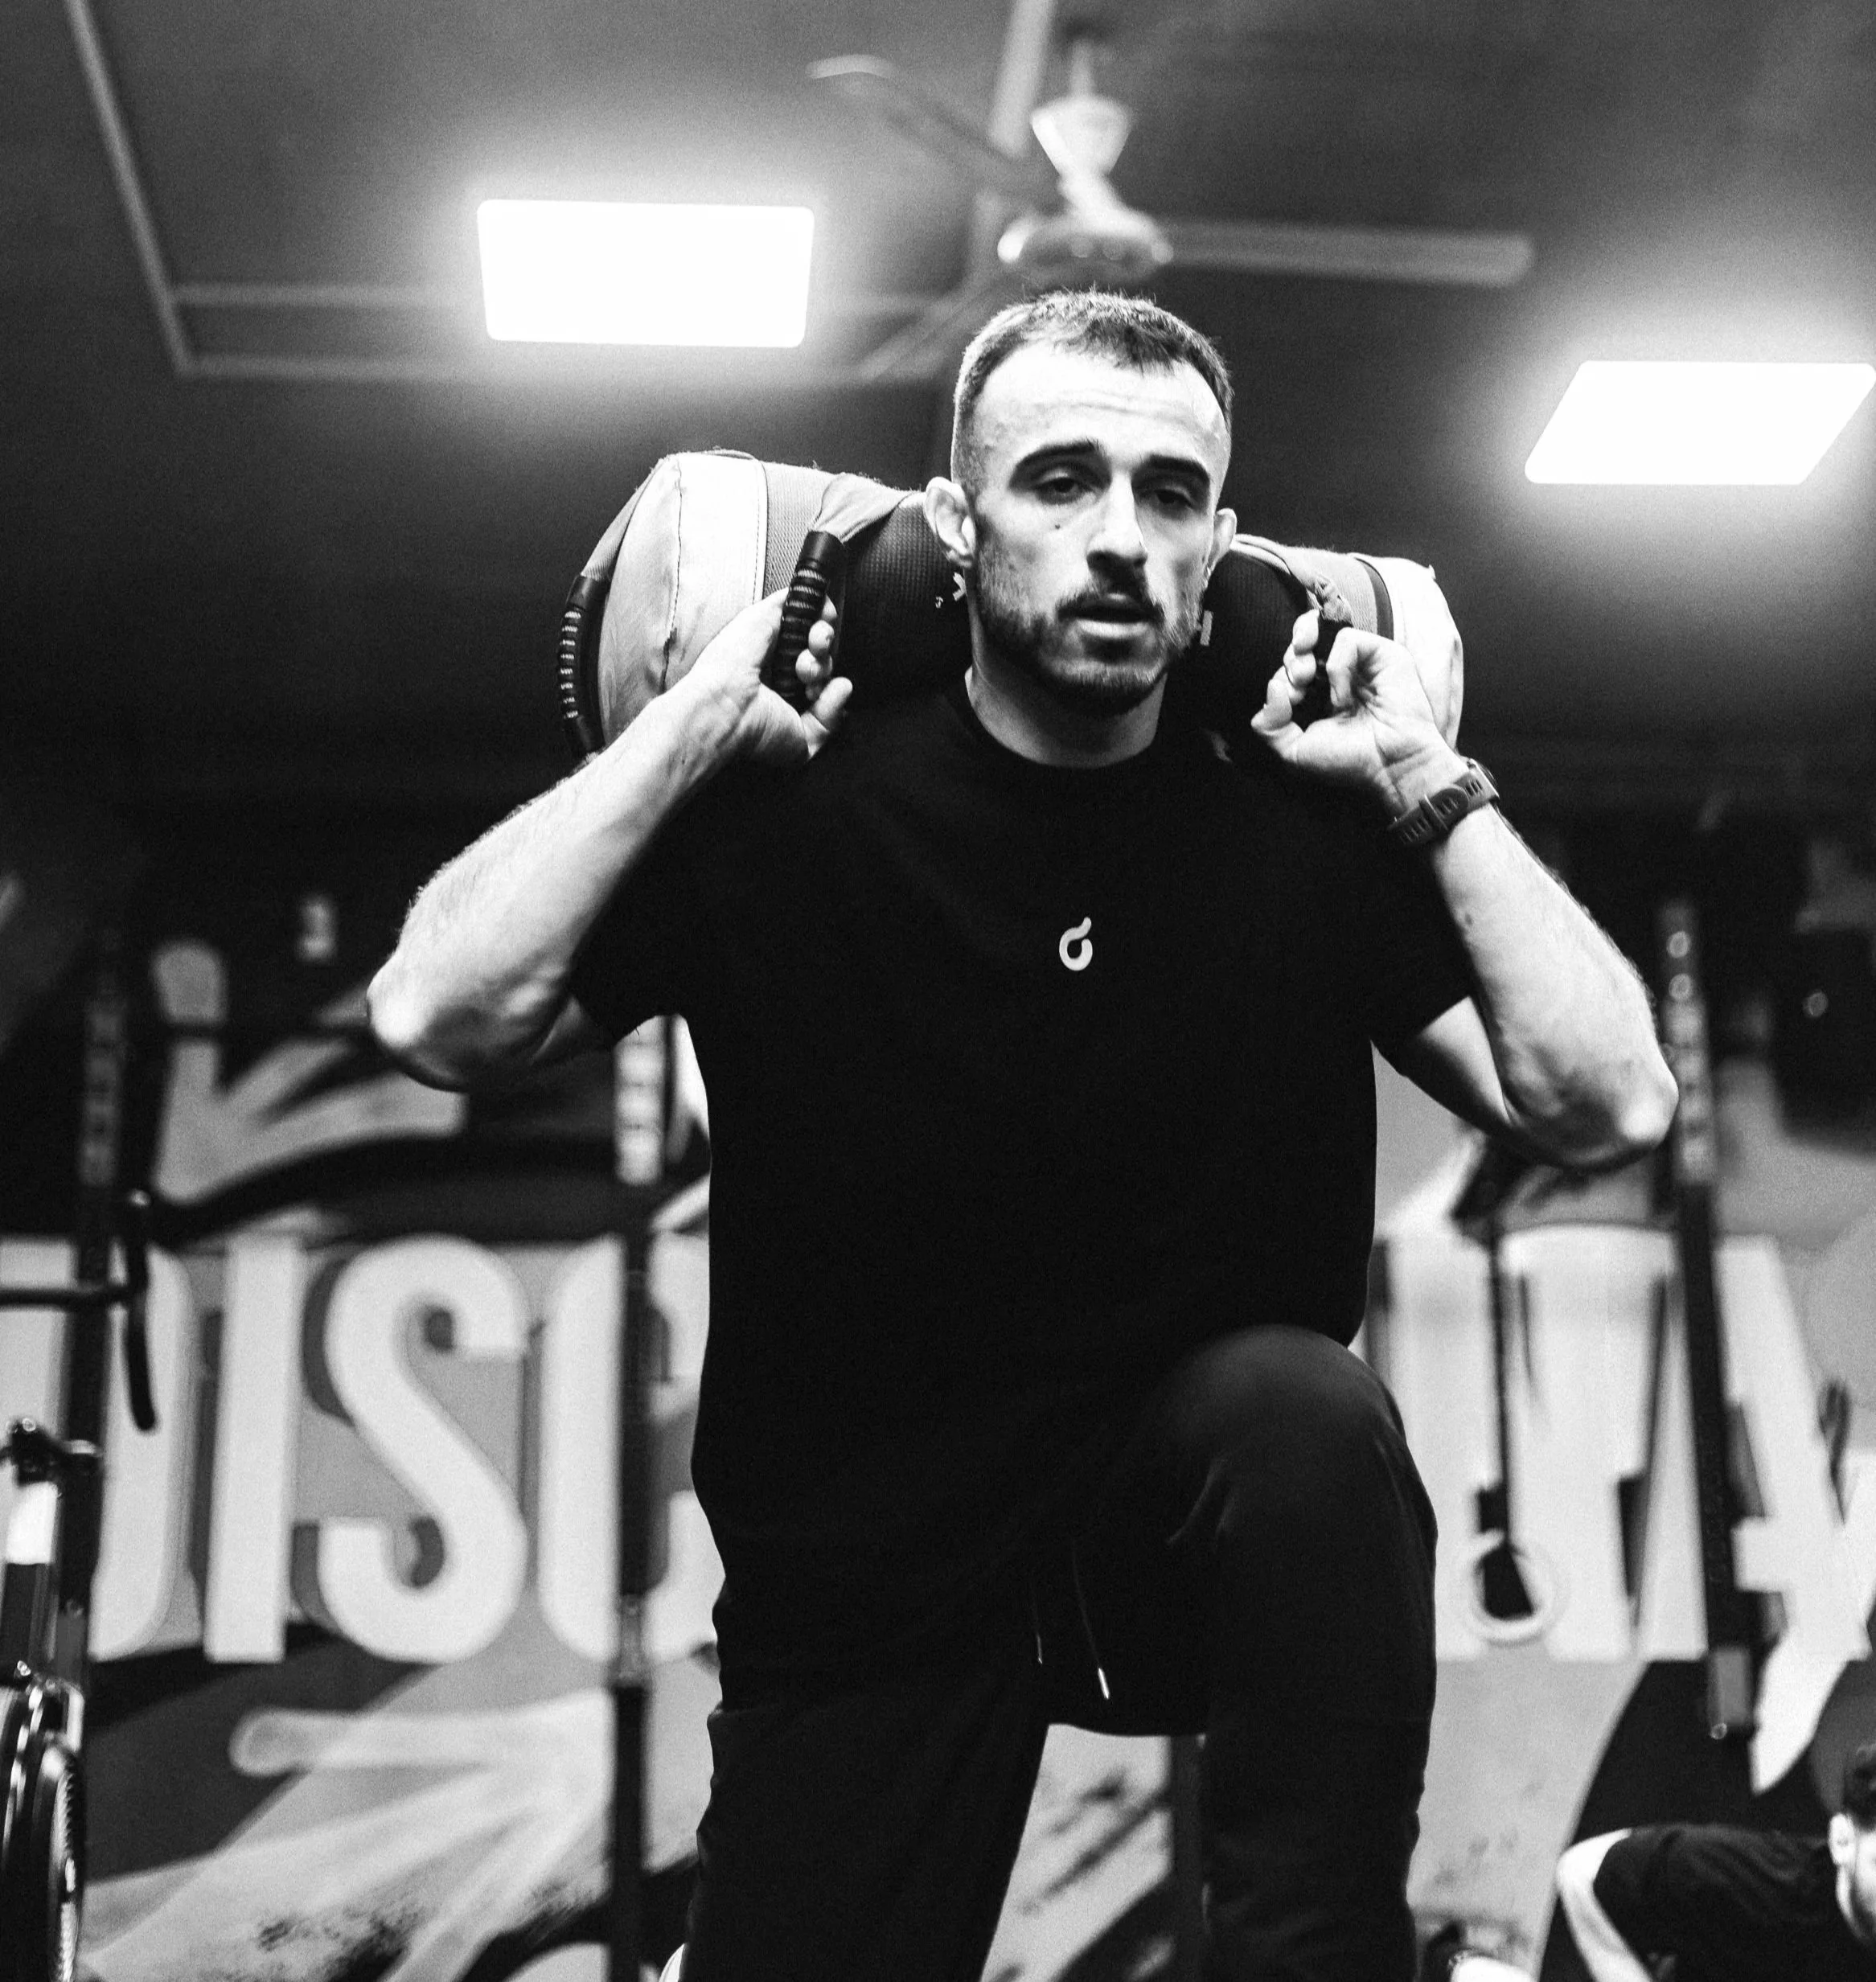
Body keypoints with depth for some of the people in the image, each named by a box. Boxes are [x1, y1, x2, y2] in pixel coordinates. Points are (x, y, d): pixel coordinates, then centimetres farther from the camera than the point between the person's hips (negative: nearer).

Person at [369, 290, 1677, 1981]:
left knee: (1302, 1407, -32)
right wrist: (697, 722, -18)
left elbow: (1607, 1106, -14)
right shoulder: (795, 810, -8)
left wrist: (1429, 781, -15)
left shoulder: (1308, 830, -5)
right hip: (862, 1576, 1)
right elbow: (437, 1021, -19)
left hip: (1211, 1520, 0)